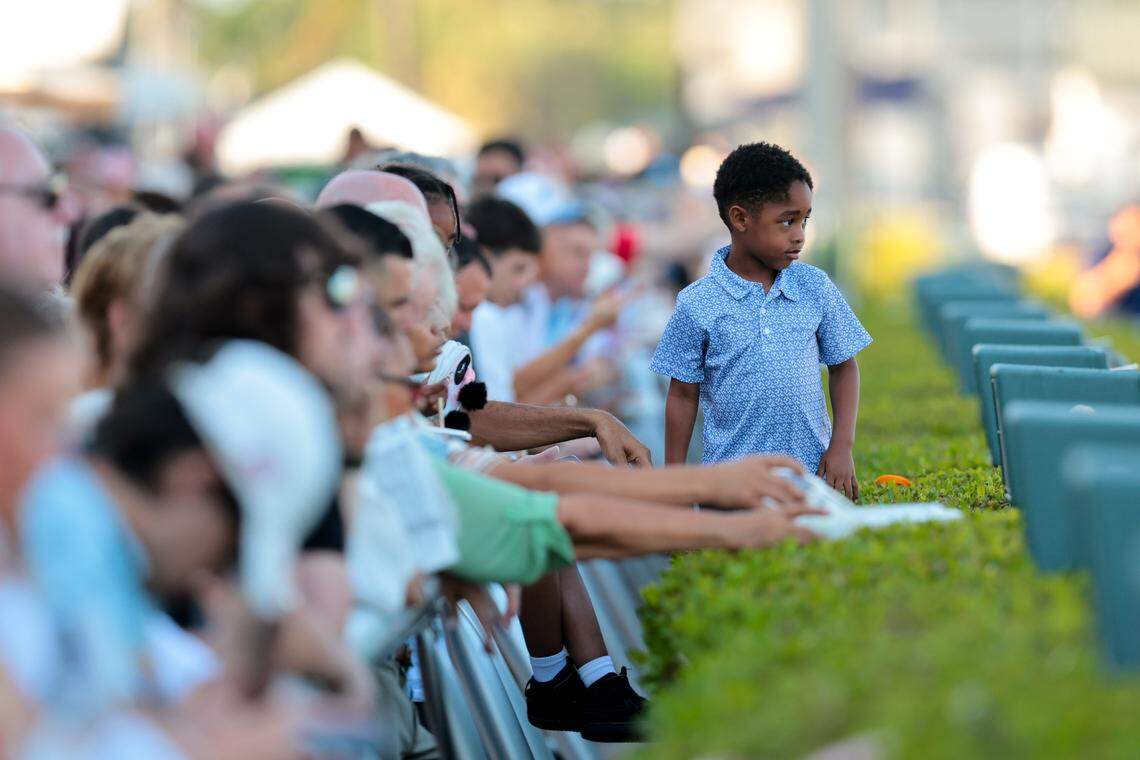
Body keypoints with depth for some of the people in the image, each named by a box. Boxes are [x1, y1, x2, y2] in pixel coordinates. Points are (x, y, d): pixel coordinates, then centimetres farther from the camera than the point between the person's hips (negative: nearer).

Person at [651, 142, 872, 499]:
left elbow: (843, 366, 11)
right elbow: (683, 395, 2)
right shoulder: (698, 305, -6)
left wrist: (842, 445, 0)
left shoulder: (815, 288, 1)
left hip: (812, 471, 2)